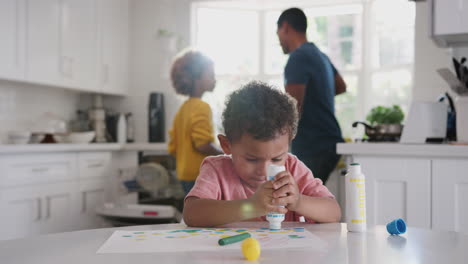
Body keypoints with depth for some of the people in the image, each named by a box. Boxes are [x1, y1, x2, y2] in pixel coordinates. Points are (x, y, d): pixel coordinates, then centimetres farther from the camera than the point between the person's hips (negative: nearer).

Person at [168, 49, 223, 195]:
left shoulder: (183, 108, 12)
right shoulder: (201, 107, -15)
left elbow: (173, 147, 14)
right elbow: (203, 144, -23)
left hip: (186, 175, 9)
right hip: (200, 175, -9)